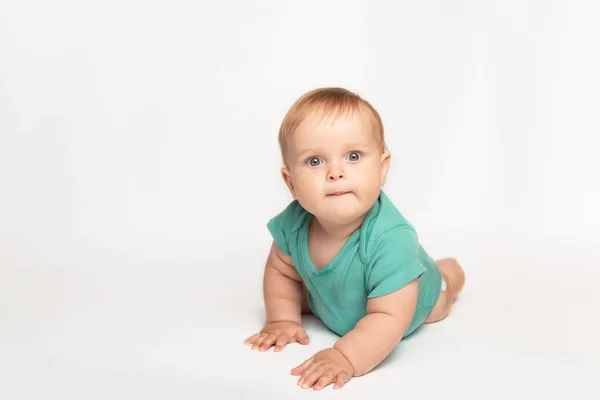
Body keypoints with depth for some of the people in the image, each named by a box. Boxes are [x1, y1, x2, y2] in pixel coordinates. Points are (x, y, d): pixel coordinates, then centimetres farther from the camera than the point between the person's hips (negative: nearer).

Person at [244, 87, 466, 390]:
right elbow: (281, 270, -11)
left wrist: (346, 357, -57)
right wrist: (283, 319, -17)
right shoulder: (293, 223, -32)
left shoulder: (391, 239, -48)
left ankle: (448, 271, 54)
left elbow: (390, 318, -47)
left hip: (411, 298, -3)